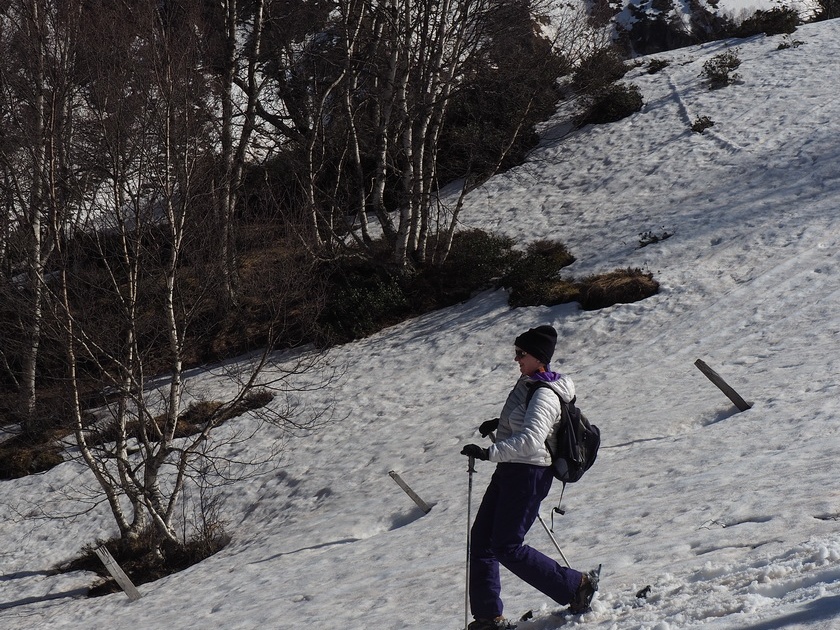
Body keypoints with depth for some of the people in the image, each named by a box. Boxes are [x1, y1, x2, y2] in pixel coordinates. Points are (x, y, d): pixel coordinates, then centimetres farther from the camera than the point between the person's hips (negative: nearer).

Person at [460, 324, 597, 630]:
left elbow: (530, 439, -34)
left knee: (507, 548, -7)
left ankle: (576, 585, 5)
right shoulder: (528, 382, 9)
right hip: (510, 471, 10)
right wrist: (500, 423, 19)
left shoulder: (544, 394, -21)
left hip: (528, 475, -10)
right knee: (481, 539, 8)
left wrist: (488, 453, -35)